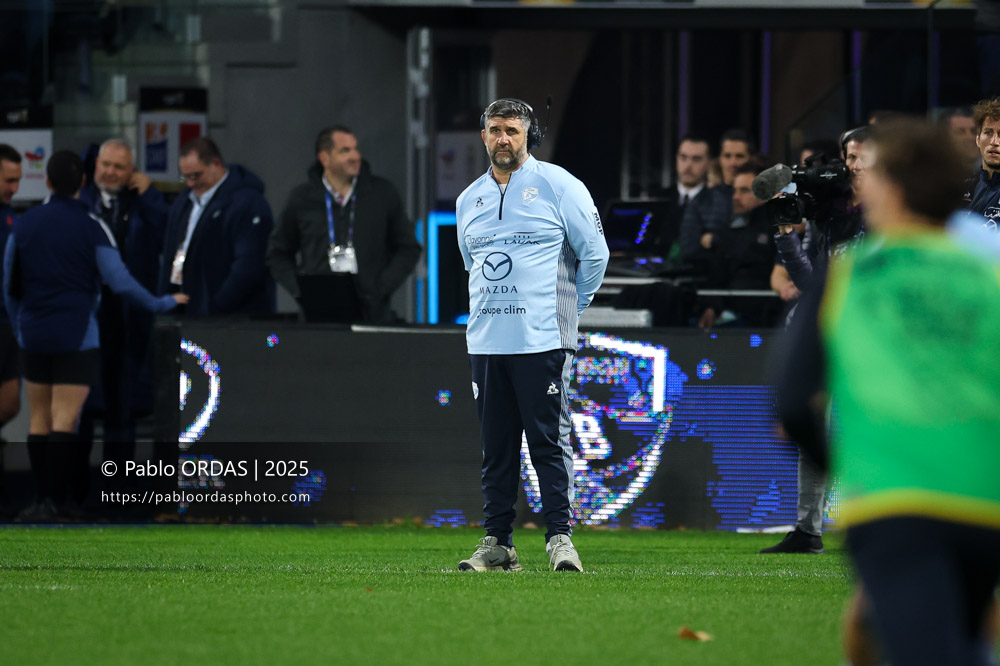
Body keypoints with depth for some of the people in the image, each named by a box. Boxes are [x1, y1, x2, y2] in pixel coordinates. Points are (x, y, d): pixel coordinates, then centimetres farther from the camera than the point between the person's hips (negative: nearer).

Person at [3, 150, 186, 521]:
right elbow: (120, 281, -9)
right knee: (64, 421, -6)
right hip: (77, 337, -3)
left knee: (39, 418, 11)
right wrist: (161, 304, 4)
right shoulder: (92, 228, -8)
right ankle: (52, 501, -14)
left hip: (34, 335, 3)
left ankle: (47, 496, 15)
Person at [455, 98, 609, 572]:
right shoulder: (469, 200, 15)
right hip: (485, 341, 5)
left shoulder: (558, 186, -1)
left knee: (549, 442, -6)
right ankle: (497, 542, 9)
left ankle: (560, 538, -4)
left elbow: (594, 252, 2)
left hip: (543, 341, -5)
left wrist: (568, 309, 5)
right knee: (495, 447, 6)